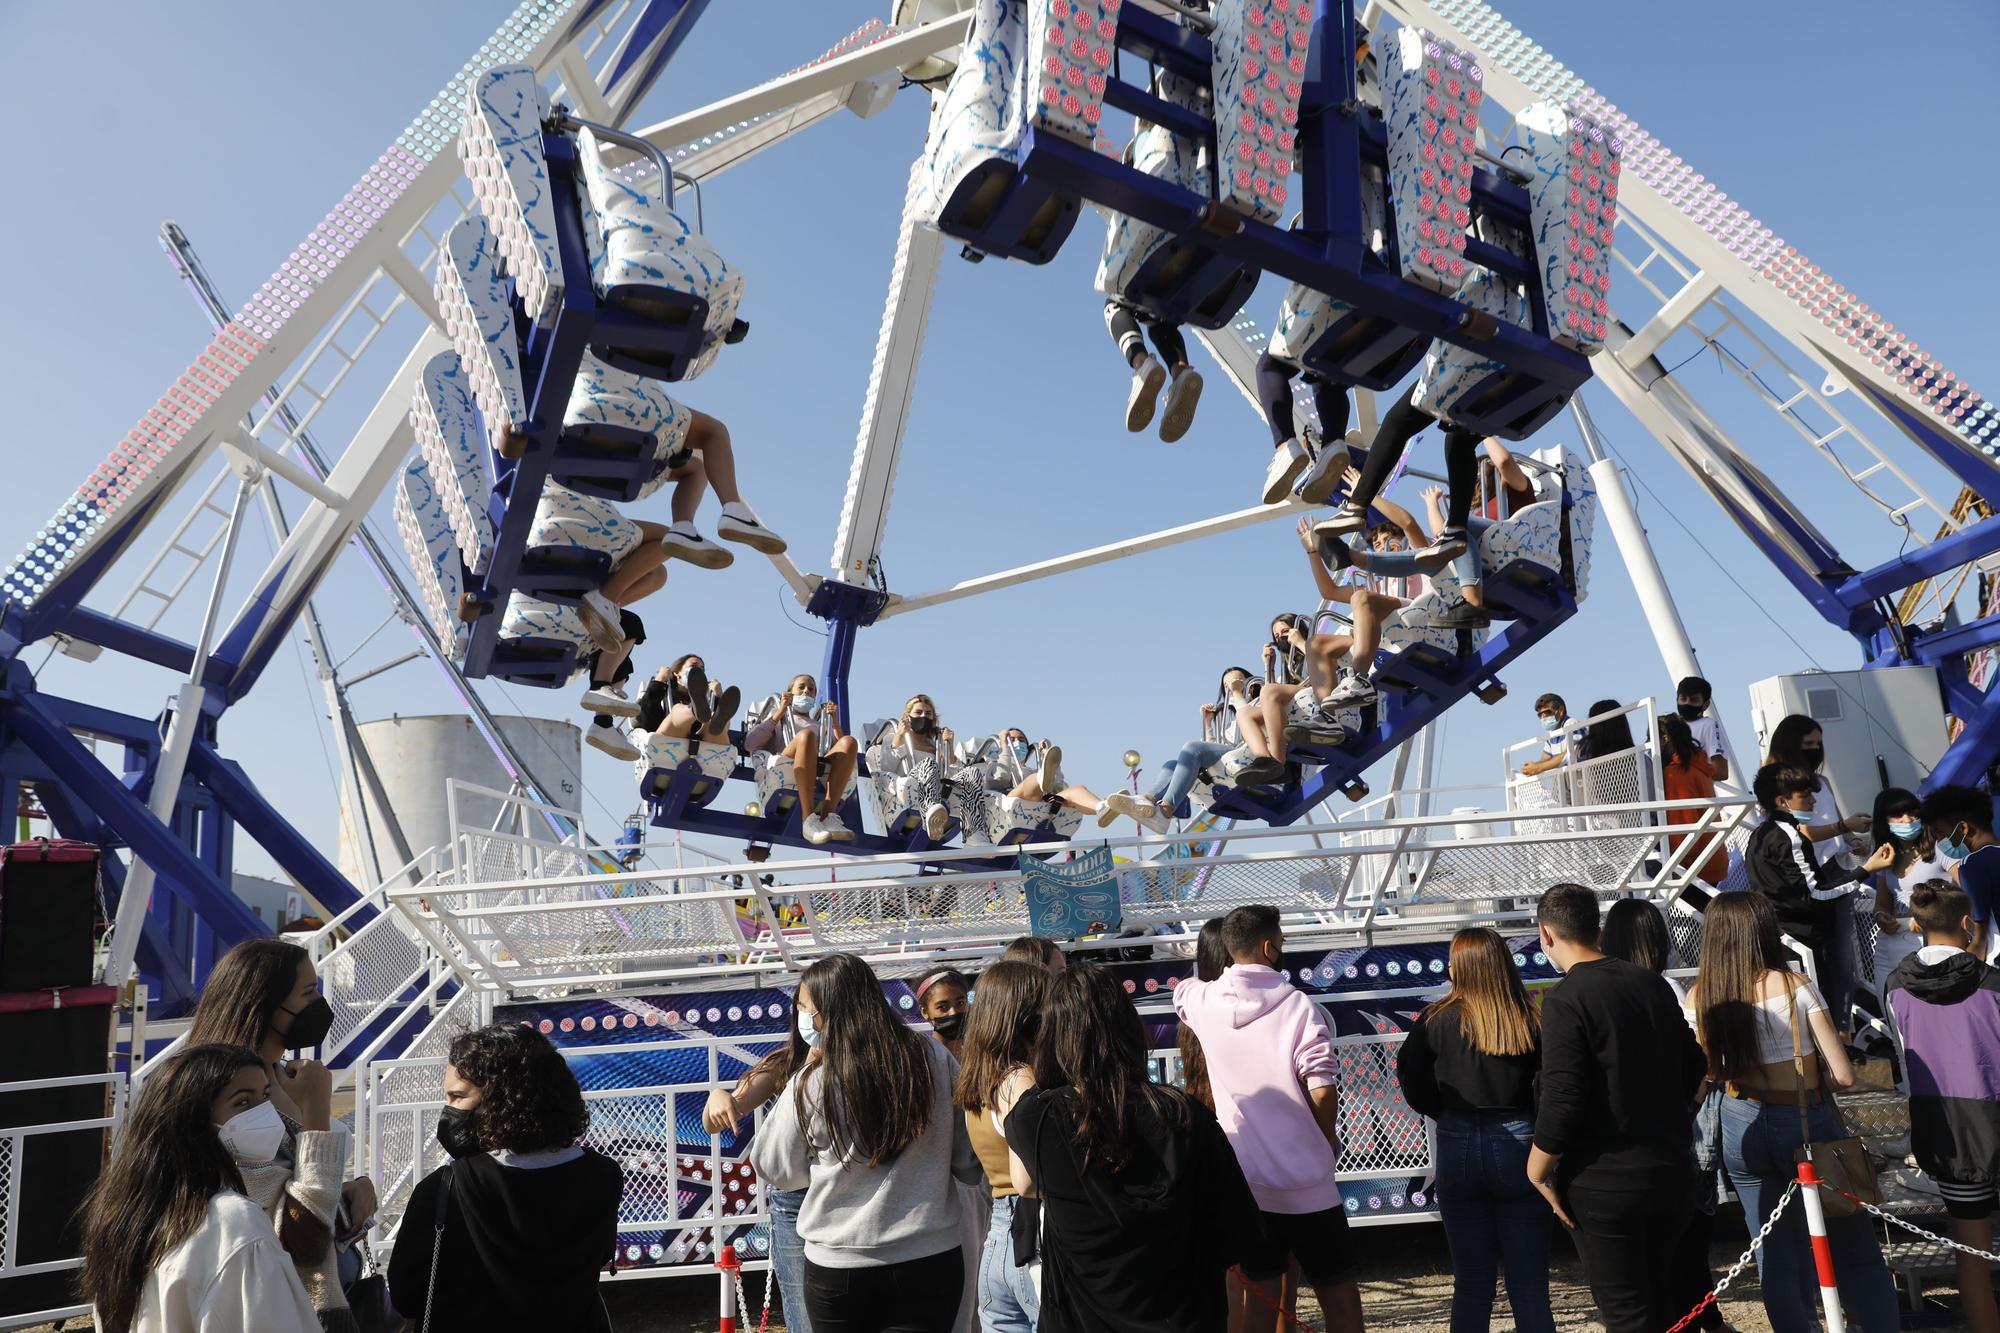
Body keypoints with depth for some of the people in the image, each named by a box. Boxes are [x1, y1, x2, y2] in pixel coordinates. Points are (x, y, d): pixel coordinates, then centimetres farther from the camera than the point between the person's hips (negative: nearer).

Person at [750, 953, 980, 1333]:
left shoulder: (812, 1085, -13)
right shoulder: (934, 1057, -7)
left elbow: (774, 1172, 4)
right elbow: (971, 1165, -1)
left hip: (838, 1268, -1)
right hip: (932, 1260, 1)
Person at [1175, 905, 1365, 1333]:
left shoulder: (1204, 1002, -2)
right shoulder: (1298, 1005, -14)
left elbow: (1182, 986, 24)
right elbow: (1322, 1090, -19)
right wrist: (1328, 1143, -1)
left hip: (1243, 1181, 4)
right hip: (1304, 1181, -4)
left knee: (1261, 1292, 15)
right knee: (1338, 1293, 11)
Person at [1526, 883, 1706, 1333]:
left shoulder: (1566, 999, -18)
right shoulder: (1653, 985, 5)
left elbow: (1561, 1098, -22)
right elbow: (1692, 1067, 14)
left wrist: (1537, 1172, -10)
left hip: (1604, 1182, -7)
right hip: (1671, 1172, 7)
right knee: (1661, 1296, 23)